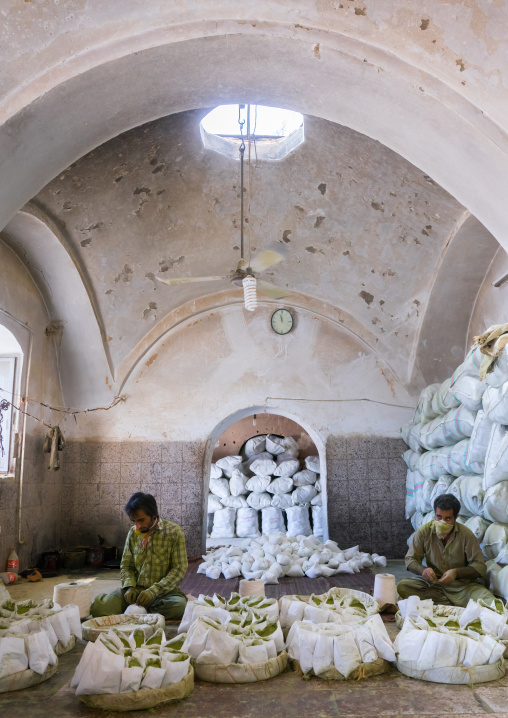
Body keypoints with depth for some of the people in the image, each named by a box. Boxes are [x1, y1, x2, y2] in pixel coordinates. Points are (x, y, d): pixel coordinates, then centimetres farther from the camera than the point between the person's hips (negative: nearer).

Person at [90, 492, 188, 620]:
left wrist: (154, 591, -20)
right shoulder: (133, 533, 8)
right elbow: (126, 566, 14)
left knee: (179, 606, -37)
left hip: (164, 591, -2)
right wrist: (129, 586, -7)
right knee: (98, 606, -21)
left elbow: (179, 569, -10)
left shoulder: (174, 532, -7)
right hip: (136, 590, 3)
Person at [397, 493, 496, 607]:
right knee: (402, 586, -26)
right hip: (432, 584, 3)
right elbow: (410, 559, 2)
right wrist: (423, 570, -22)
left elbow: (480, 567, -7)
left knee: (488, 600, -33)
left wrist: (456, 573, -25)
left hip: (462, 585, -3)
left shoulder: (466, 534, -7)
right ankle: (453, 604, -24)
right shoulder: (424, 531, -3)